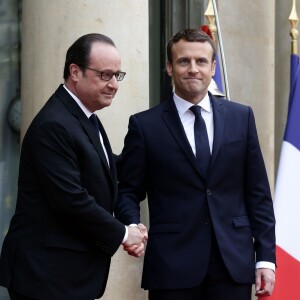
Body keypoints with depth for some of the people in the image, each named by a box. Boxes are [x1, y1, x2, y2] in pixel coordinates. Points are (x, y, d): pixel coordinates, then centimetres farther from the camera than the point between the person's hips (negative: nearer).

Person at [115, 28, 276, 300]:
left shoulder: (241, 117, 8)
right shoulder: (145, 125, 2)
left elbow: (258, 193, 8)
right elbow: (127, 192, 5)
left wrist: (266, 257, 3)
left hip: (234, 264, 2)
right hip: (173, 266, -2)